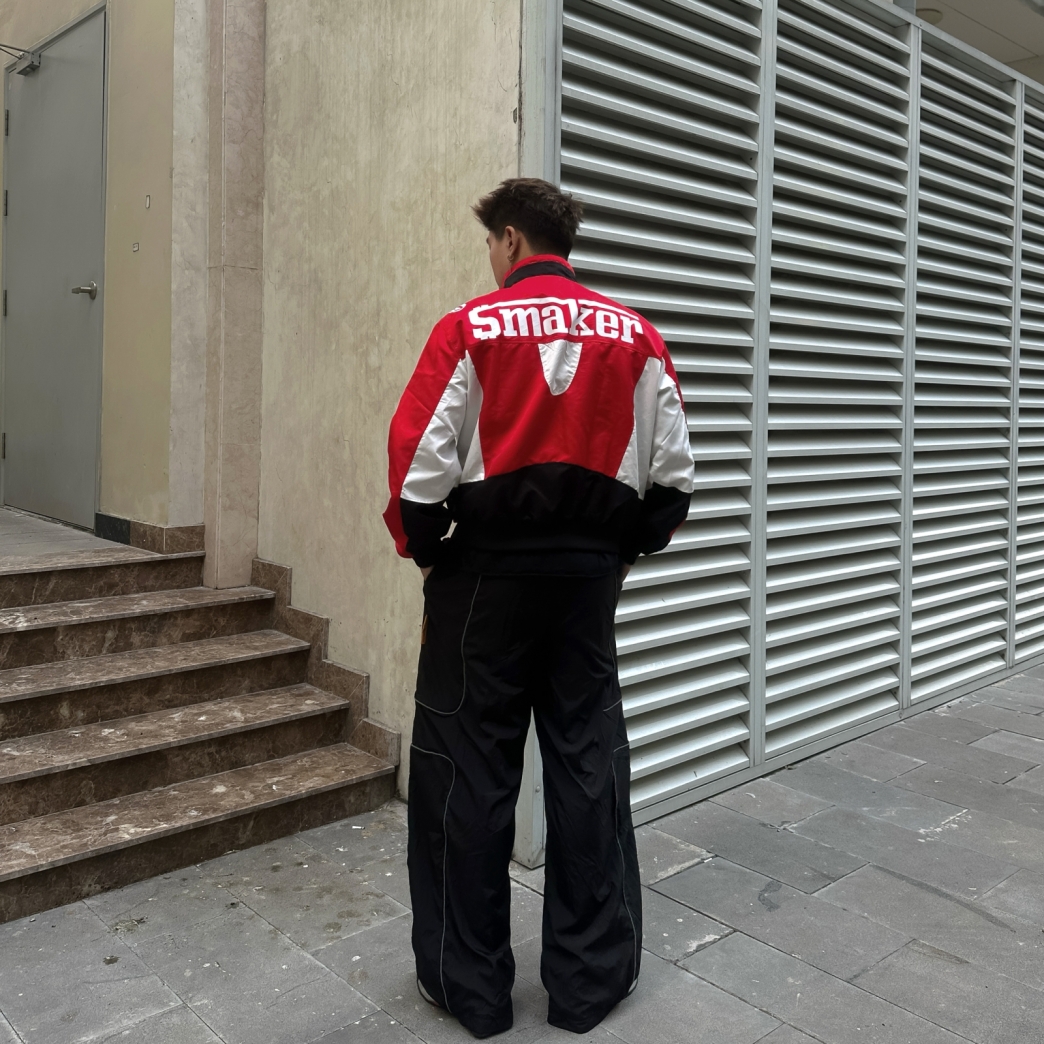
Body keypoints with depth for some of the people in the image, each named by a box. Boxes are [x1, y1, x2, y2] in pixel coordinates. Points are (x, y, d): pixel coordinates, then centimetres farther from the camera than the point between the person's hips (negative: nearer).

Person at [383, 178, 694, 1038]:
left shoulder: (470, 329, -7)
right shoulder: (635, 337, 3)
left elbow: (421, 464, -11)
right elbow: (673, 472, 3)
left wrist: (422, 548, 5)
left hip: (487, 572, -3)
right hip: (590, 574, 4)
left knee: (468, 772, 8)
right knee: (589, 766, 12)